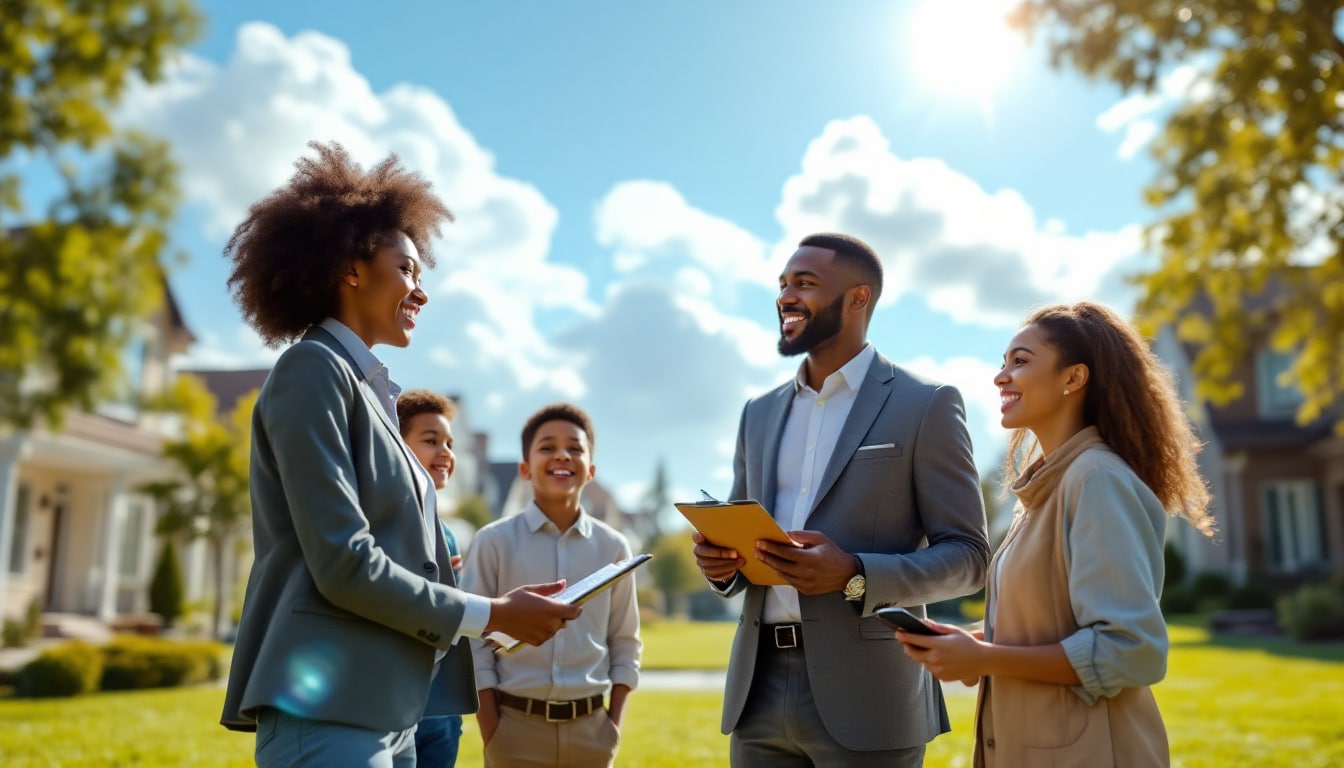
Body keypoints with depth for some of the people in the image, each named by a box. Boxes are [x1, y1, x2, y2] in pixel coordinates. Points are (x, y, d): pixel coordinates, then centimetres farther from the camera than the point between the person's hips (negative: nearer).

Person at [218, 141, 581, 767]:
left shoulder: (369, 389, 17)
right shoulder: (313, 369, -8)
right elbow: (343, 564, -17)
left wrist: (499, 612, 6)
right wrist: (492, 614, -9)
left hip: (386, 708, 9)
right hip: (326, 712, -9)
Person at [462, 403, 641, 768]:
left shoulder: (613, 547, 3)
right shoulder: (494, 541, -4)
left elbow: (625, 643, 9)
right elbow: (474, 643, -3)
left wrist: (615, 722, 3)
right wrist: (491, 731, -7)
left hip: (590, 728, 3)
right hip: (516, 725, -2)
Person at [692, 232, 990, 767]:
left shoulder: (926, 406, -3)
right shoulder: (760, 414, 13)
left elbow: (968, 556, -5)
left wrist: (854, 575, -20)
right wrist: (721, 562, -4)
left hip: (863, 700, -4)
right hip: (759, 689, 5)